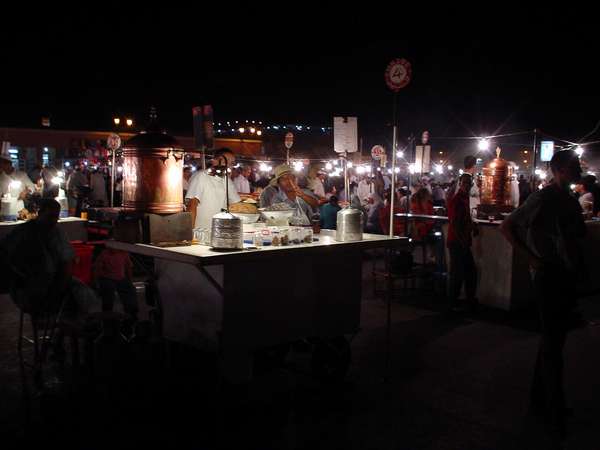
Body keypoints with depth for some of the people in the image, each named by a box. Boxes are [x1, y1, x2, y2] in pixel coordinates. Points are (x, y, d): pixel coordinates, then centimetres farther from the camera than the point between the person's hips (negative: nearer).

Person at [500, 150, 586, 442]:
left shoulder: (569, 199, 11)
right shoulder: (544, 198, -13)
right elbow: (506, 227, -13)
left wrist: (578, 265, 5)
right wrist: (531, 258, -15)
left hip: (567, 274, 9)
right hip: (549, 274, -9)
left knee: (554, 339, 16)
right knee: (552, 343, -2)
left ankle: (541, 399, 29)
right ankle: (555, 413, 8)